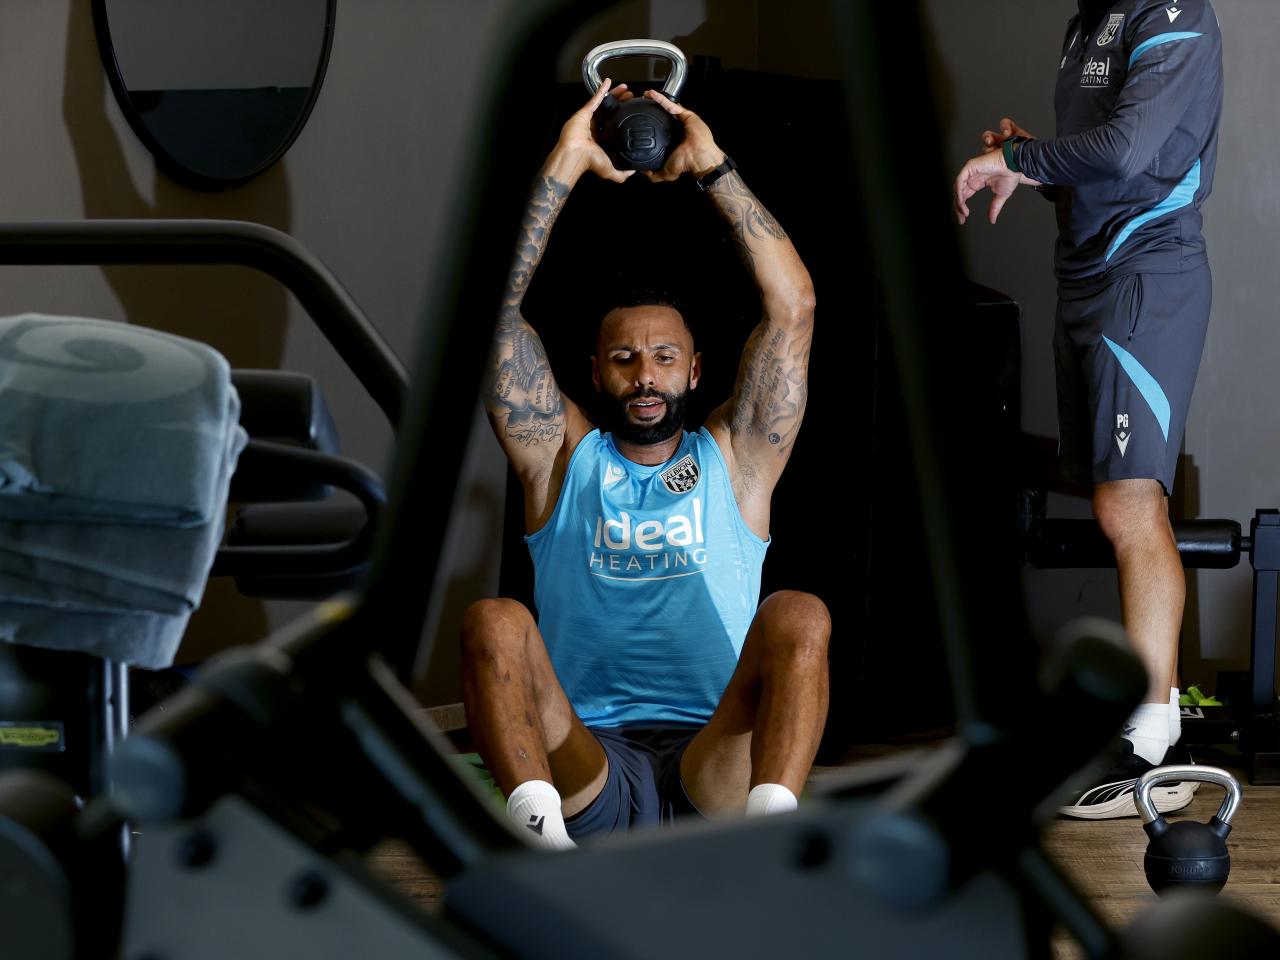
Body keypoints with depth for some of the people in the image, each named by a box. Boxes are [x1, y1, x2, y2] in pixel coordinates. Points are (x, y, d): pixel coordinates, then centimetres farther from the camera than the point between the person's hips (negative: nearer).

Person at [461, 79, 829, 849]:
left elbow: (793, 305, 10)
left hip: (717, 768, 0)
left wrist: (713, 167, 7)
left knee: (799, 617, -27)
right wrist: (567, 164, 9)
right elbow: (497, 303, 10)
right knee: (495, 621, -27)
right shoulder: (561, 455, 20)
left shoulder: (735, 460, 20)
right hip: (588, 775, 0)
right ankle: (543, 842, -49)